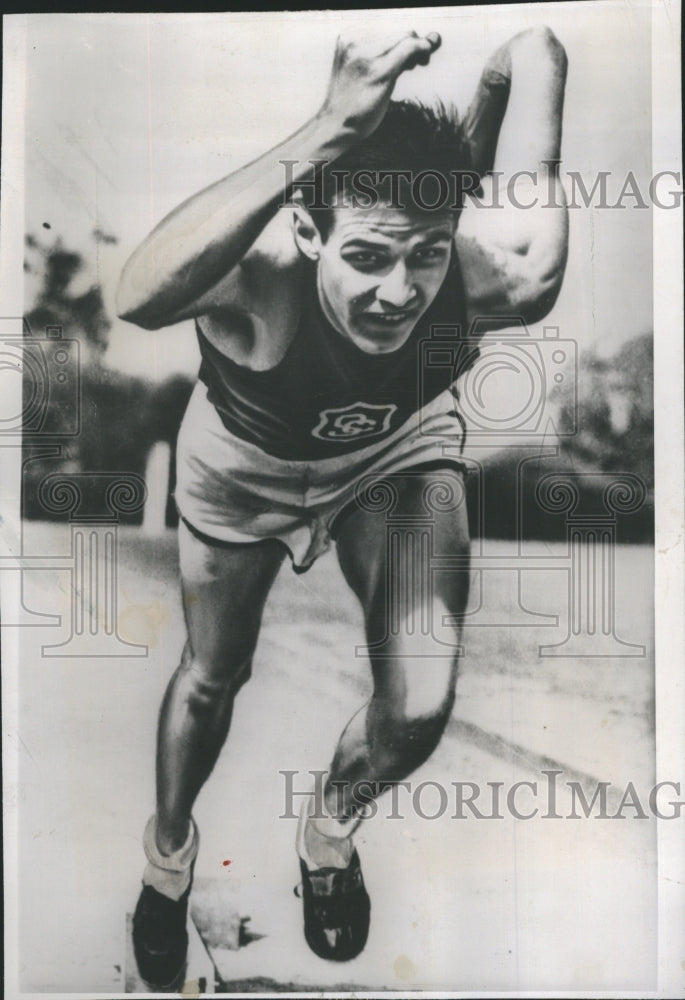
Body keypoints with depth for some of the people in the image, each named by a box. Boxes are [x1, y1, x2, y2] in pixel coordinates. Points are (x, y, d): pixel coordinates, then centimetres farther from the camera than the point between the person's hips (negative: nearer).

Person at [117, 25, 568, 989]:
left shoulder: (492, 273, -35)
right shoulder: (259, 276, -40)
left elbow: (536, 47, -18)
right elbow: (141, 296, -67)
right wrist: (326, 133, -67)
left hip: (402, 451, 2)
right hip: (247, 463, -1)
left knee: (420, 710, -9)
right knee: (212, 679, 17)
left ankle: (332, 828, 31)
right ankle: (169, 850, 52)